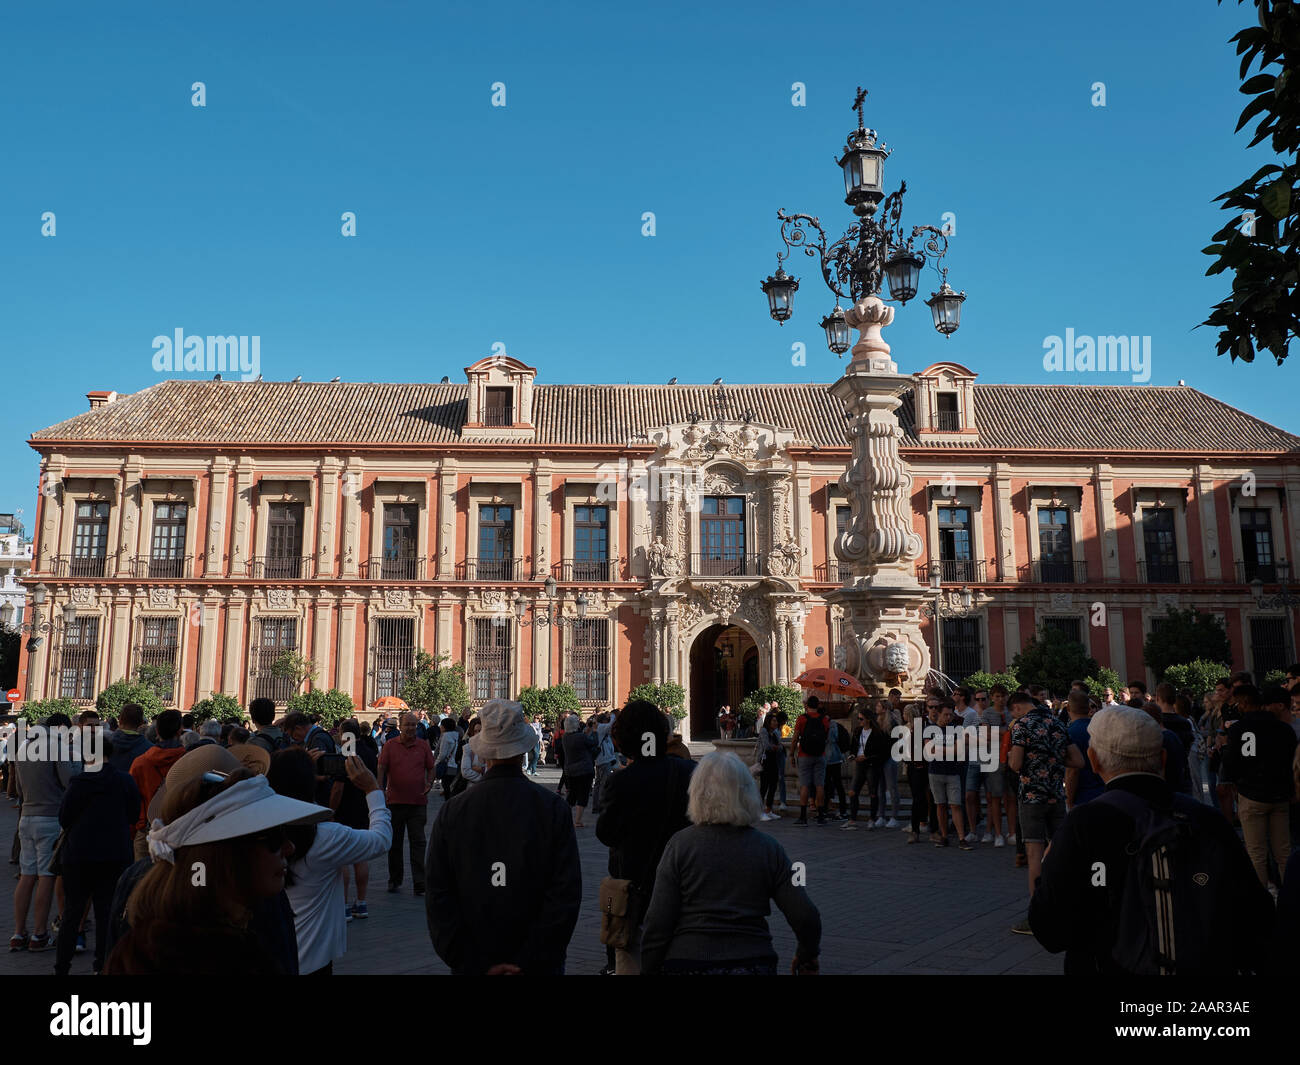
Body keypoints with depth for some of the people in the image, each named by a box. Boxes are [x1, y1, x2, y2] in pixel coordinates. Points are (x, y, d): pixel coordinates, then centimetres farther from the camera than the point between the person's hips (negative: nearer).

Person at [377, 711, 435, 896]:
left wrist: (429, 784, -6)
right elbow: (381, 768, -2)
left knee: (418, 841, -3)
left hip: (418, 802, 0)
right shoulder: (390, 745, 2)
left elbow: (431, 768, 11)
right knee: (394, 842, 12)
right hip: (395, 801, 0)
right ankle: (395, 880, 26)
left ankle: (420, 883, -1)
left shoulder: (423, 746, 5)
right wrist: (381, 789, -15)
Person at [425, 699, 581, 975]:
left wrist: (476, 964, -7)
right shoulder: (553, 807, -12)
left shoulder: (451, 812, -8)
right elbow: (566, 894, -16)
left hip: (472, 963, 1)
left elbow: (438, 898, -9)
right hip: (541, 963, -1)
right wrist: (531, 963, -11)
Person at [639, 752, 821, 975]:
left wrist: (649, 968, 2)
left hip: (688, 964, -1)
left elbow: (658, 921, -10)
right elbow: (805, 917, -4)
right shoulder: (769, 847, -1)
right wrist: (808, 957, 14)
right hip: (754, 962, 1)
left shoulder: (679, 844, -7)